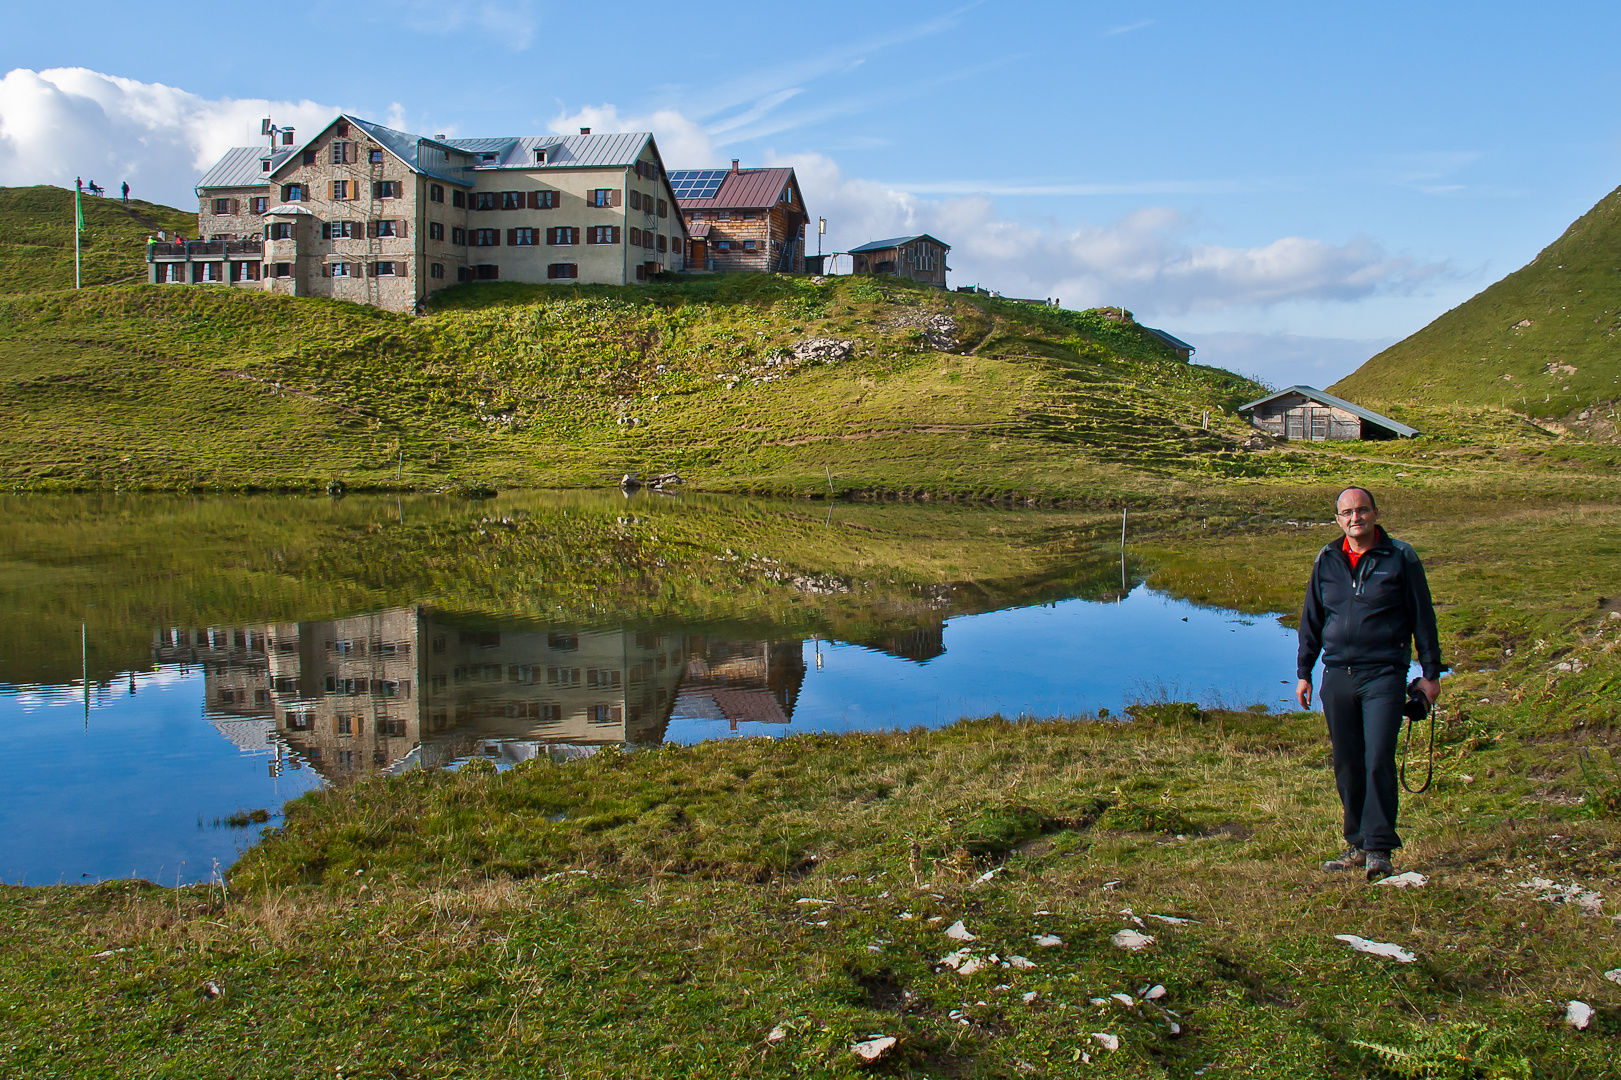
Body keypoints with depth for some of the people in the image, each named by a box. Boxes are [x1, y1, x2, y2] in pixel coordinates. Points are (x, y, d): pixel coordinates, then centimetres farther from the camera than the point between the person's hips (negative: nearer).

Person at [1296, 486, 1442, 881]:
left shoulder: (1400, 558, 0)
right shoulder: (1327, 561, 9)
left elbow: (1422, 617, 4)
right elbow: (1311, 619, 16)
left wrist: (1431, 673, 3)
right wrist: (1303, 672, 13)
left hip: (1384, 674, -4)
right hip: (1337, 676, 4)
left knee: (1379, 762, -11)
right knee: (1347, 766, 8)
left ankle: (1380, 849, -2)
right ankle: (1358, 844, 20)